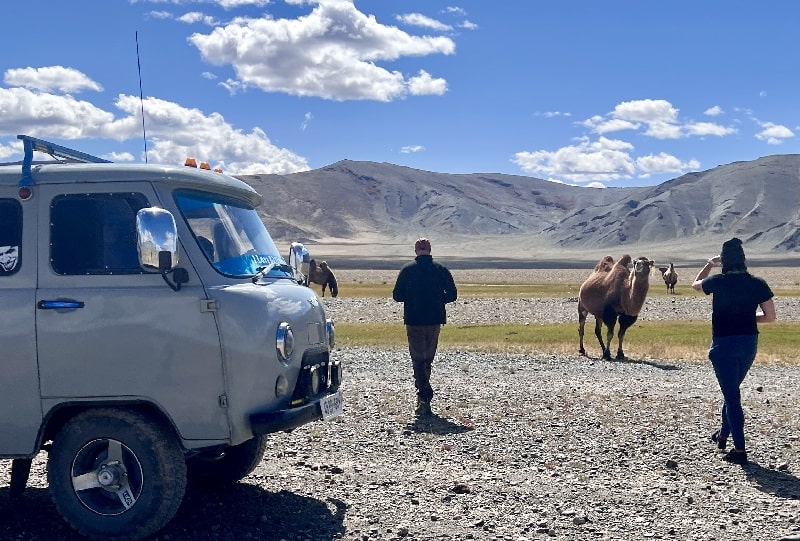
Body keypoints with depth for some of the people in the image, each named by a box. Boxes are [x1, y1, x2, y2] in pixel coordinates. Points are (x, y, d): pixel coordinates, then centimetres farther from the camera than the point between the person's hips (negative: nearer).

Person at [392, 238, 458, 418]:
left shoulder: (407, 270, -5)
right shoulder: (441, 270, -1)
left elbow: (397, 296, -4)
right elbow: (452, 295, 0)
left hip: (414, 321, -2)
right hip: (435, 321, 2)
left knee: (418, 360, 1)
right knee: (428, 359, 15)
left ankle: (424, 397, -13)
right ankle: (423, 399, 24)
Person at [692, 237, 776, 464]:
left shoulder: (718, 282, -9)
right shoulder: (758, 284, -2)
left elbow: (695, 284, 12)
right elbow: (770, 316, -1)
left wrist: (710, 264, 20)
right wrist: (748, 317, 13)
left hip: (723, 344, -4)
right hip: (749, 342, 4)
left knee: (731, 395, 0)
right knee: (732, 390, 23)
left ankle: (740, 450, -1)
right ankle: (723, 434, 38)